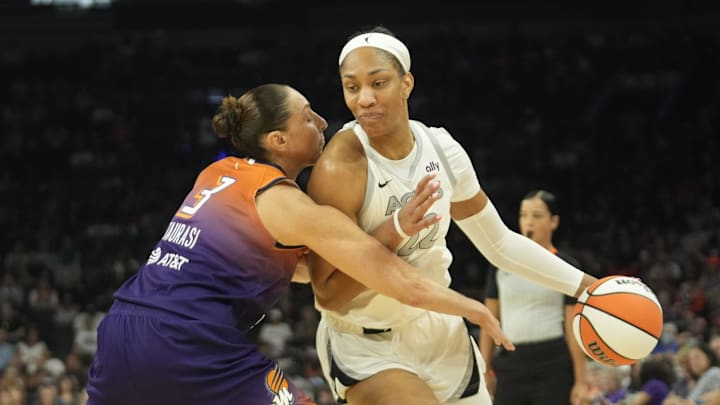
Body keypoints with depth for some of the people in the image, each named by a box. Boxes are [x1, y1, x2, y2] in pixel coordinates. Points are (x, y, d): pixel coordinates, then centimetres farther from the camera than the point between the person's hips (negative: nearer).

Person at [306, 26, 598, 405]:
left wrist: (586, 285, 4)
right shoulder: (340, 170, -24)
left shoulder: (441, 148, -5)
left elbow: (499, 243, 7)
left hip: (441, 331, 6)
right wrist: (395, 233, -33)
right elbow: (328, 295, -21)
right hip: (366, 347, -6)